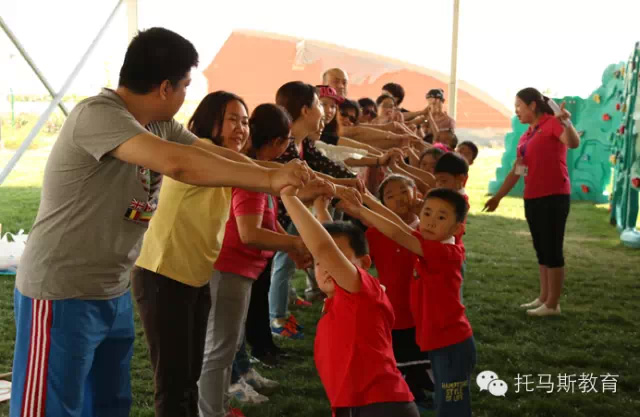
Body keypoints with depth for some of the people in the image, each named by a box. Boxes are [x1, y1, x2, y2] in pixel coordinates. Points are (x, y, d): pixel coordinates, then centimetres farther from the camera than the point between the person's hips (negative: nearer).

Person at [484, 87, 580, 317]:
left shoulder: (552, 124, -8)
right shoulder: (525, 136, 16)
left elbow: (574, 143, -27)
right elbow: (516, 171, 21)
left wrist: (566, 124, -45)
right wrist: (498, 196, 21)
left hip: (554, 197, -8)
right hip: (532, 199, 8)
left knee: (552, 249, -4)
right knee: (541, 249, 13)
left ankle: (553, 304, 3)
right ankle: (543, 298, 21)